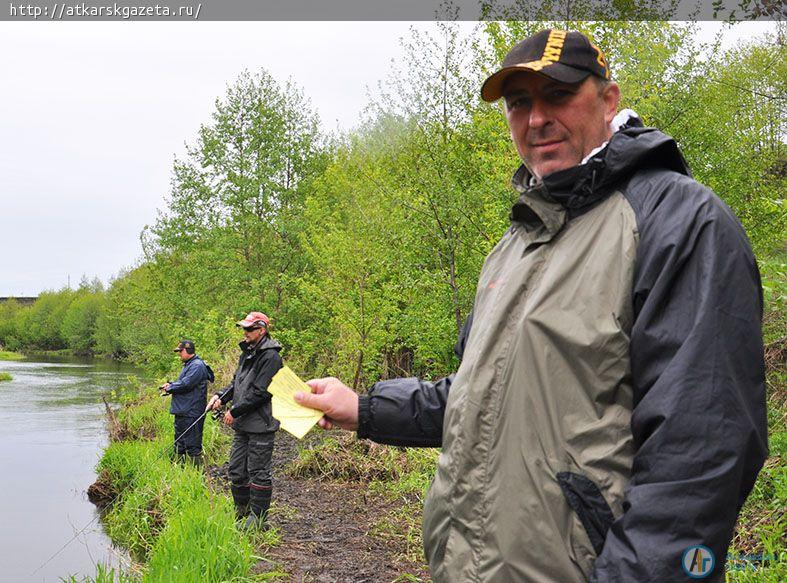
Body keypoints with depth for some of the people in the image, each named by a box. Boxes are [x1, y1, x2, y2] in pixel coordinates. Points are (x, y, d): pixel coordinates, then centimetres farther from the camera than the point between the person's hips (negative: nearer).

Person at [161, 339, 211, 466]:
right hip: (182, 412, 11)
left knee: (192, 446, -7)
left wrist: (169, 388, -8)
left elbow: (185, 384, -23)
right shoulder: (188, 365, 19)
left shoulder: (197, 365, -15)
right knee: (179, 444, 18)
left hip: (191, 414, -11)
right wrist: (170, 385, 6)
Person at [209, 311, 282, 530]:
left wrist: (234, 412, -16)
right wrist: (221, 397, 1)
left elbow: (260, 392, -20)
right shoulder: (247, 353, 14)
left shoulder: (270, 357, -15)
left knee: (258, 472, -1)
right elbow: (237, 382, 20)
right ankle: (241, 511, 29)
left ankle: (258, 518, 8)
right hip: (243, 425, 10)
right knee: (236, 470, 15)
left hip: (261, 425, -9)